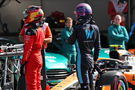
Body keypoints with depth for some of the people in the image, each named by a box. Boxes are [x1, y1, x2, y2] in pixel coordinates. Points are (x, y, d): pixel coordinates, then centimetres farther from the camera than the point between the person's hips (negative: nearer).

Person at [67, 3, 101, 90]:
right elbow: (98, 46, 7)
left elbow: (71, 41, 1)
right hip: (91, 58, 6)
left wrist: (68, 39, 23)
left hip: (82, 58, -6)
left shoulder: (78, 28, -14)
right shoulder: (95, 28, 2)